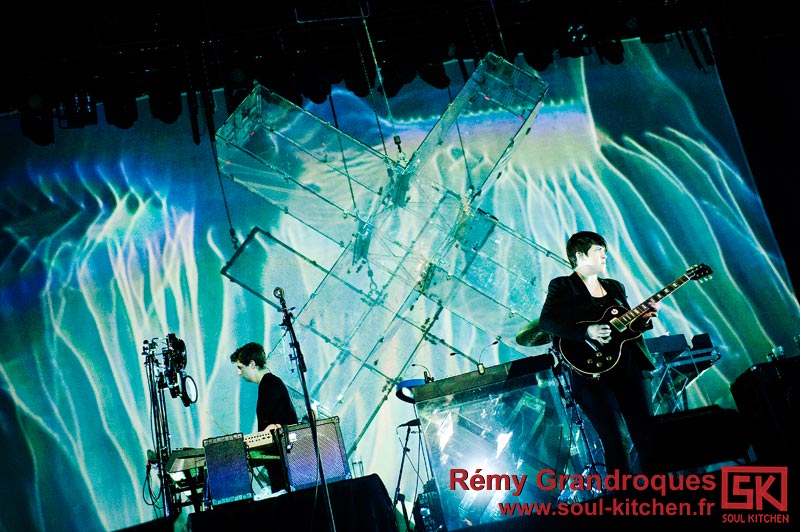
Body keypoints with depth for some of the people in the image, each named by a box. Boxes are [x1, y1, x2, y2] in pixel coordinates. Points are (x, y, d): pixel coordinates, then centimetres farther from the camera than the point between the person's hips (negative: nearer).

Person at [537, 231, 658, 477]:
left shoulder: (615, 286, 21)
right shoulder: (562, 286, 2)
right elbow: (546, 322, -12)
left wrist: (644, 318, 2)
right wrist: (587, 331, -21)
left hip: (630, 364, 6)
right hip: (592, 370, -6)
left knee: (648, 434, 4)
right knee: (617, 441, -9)